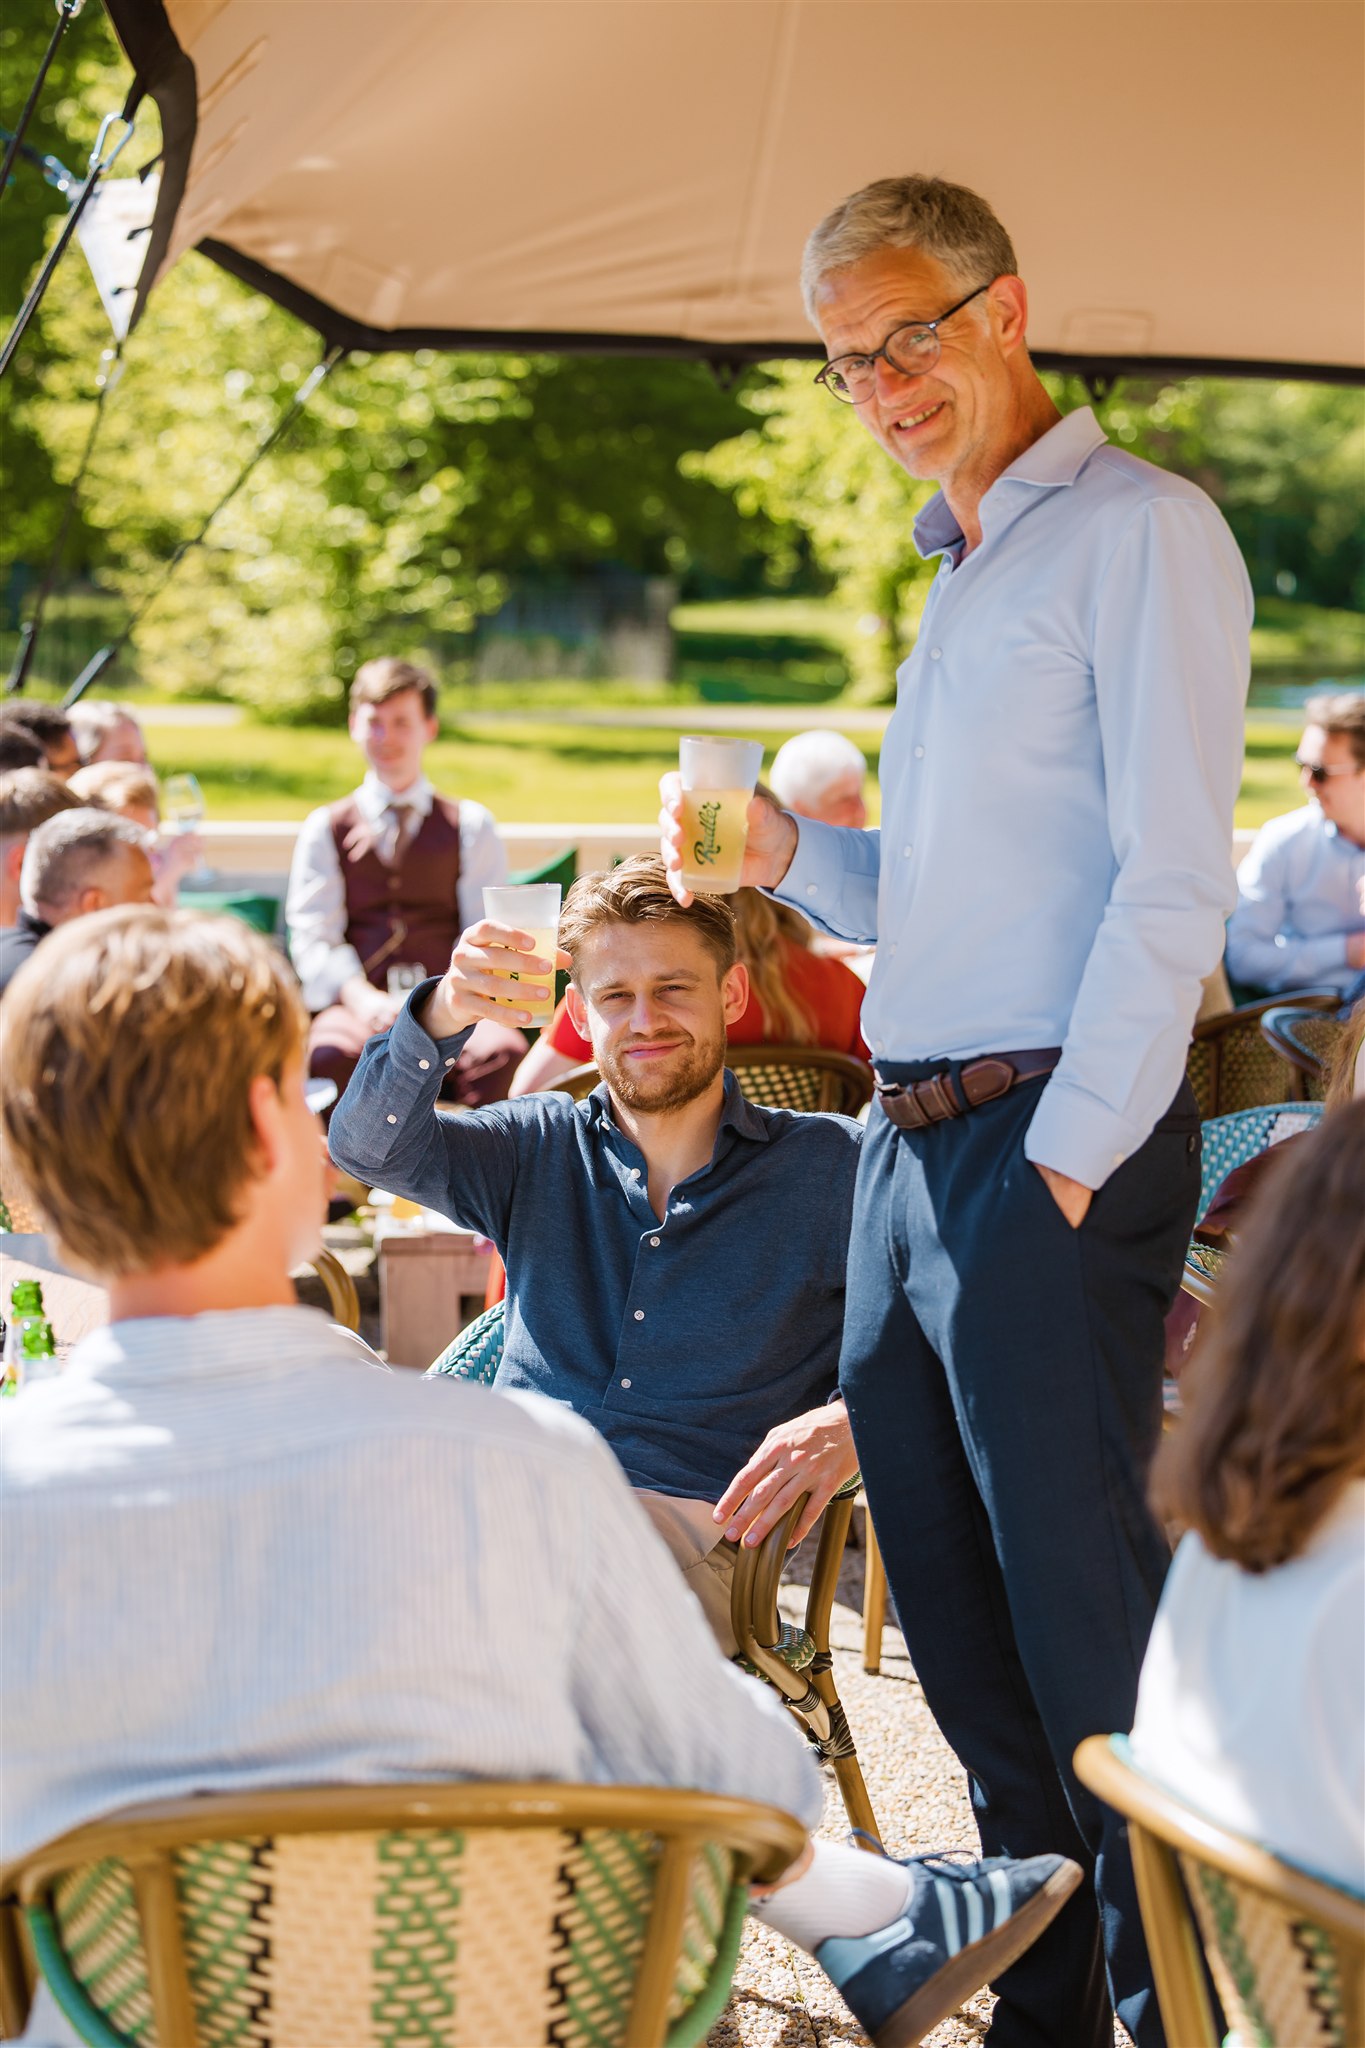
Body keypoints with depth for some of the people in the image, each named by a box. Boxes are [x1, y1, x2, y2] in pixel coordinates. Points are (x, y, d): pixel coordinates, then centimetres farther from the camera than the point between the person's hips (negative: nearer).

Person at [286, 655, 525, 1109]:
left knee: (503, 1052, -36)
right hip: (358, 1006, 0)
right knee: (331, 1054, -38)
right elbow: (313, 937, 7)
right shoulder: (324, 829, 19)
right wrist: (359, 996, -14)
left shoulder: (471, 825, 19)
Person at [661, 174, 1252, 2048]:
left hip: (1044, 1142, -9)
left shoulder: (1137, 529, -6)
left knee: (1090, 1630, -6)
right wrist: (787, 852, 8)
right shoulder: (963, 570, 21)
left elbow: (1170, 884, -14)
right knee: (961, 1629, 12)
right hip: (911, 1136, 9)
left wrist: (1069, 1159, -18)